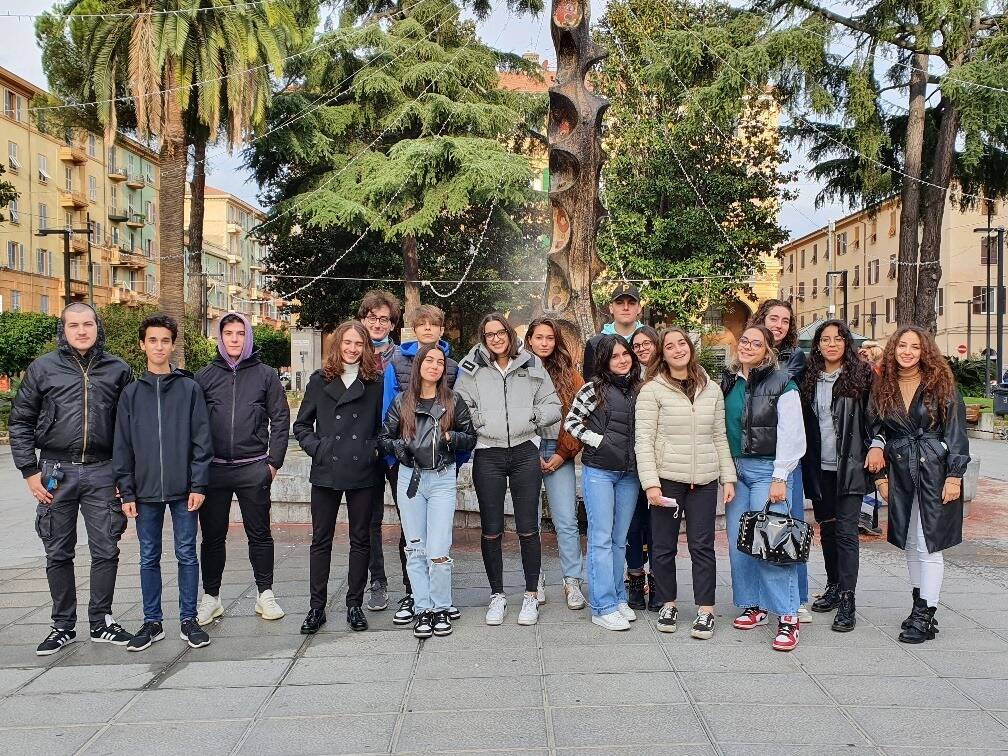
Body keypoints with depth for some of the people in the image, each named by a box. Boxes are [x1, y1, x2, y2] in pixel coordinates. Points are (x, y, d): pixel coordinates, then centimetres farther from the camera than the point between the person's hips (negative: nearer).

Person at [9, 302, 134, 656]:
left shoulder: (117, 369, 5)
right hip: (56, 473, 0)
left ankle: (101, 622, 19)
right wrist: (30, 471, -2)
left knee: (106, 550, 4)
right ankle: (63, 626, 21)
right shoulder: (43, 368, 3)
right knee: (58, 553, 9)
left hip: (102, 473, 0)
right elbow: (20, 421, 5)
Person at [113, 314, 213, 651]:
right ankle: (152, 622, 21)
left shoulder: (190, 388, 1)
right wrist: (126, 491, 1)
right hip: (145, 490, 2)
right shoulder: (131, 393, 6)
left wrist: (198, 485, -8)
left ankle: (188, 620, 15)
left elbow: (202, 440, -2)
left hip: (183, 489, -2)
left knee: (187, 555, 4)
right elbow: (122, 445, 6)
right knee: (149, 558, 9)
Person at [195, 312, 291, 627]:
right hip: (213, 468, 1)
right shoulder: (205, 376, 7)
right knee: (213, 536, 8)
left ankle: (265, 594, 19)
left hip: (253, 469, -1)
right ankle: (211, 597, 21)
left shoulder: (265, 374, 4)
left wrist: (274, 460, -3)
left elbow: (281, 419, 3)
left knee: (260, 534, 7)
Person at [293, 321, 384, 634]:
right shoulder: (320, 380, 6)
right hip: (326, 471, 0)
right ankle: (317, 607, 14)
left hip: (363, 471, 0)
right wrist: (316, 448, -4)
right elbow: (301, 424, 10)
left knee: (360, 538, 7)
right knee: (321, 540, 5)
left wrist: (375, 449, -4)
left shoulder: (376, 382, 4)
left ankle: (354, 604, 18)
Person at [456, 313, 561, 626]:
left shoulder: (532, 365, 8)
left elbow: (553, 406, 8)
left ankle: (531, 595, 18)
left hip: (524, 452, 0)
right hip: (487, 455, 0)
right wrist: (479, 420, -13)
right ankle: (497, 595, 21)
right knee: (491, 530, 7)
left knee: (528, 528, 4)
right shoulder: (471, 369, 5)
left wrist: (531, 415, -5)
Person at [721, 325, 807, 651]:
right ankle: (752, 605, 20)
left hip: (768, 469, -6)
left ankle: (788, 617, -6)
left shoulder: (781, 383, -6)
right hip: (735, 468, 6)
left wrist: (780, 478, -14)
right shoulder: (728, 382, 11)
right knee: (738, 541, 6)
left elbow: (791, 435, -9)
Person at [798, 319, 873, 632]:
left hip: (849, 466, -4)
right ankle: (833, 587, 29)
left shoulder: (861, 374, -2)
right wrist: (807, 464, 5)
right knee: (827, 528, 14)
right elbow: (802, 422, 10)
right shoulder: (809, 378, 8)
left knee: (846, 530, -7)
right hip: (819, 467, 4)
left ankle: (846, 601, -3)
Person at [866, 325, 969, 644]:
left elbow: (956, 432, -5)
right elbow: (876, 430, 12)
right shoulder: (883, 388, 7)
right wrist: (880, 474, 7)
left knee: (928, 544, -4)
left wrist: (954, 475, -10)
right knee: (910, 544, 10)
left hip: (935, 472, -4)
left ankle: (925, 616, 3)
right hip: (900, 475, 4)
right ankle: (920, 606, 22)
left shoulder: (941, 385, -3)